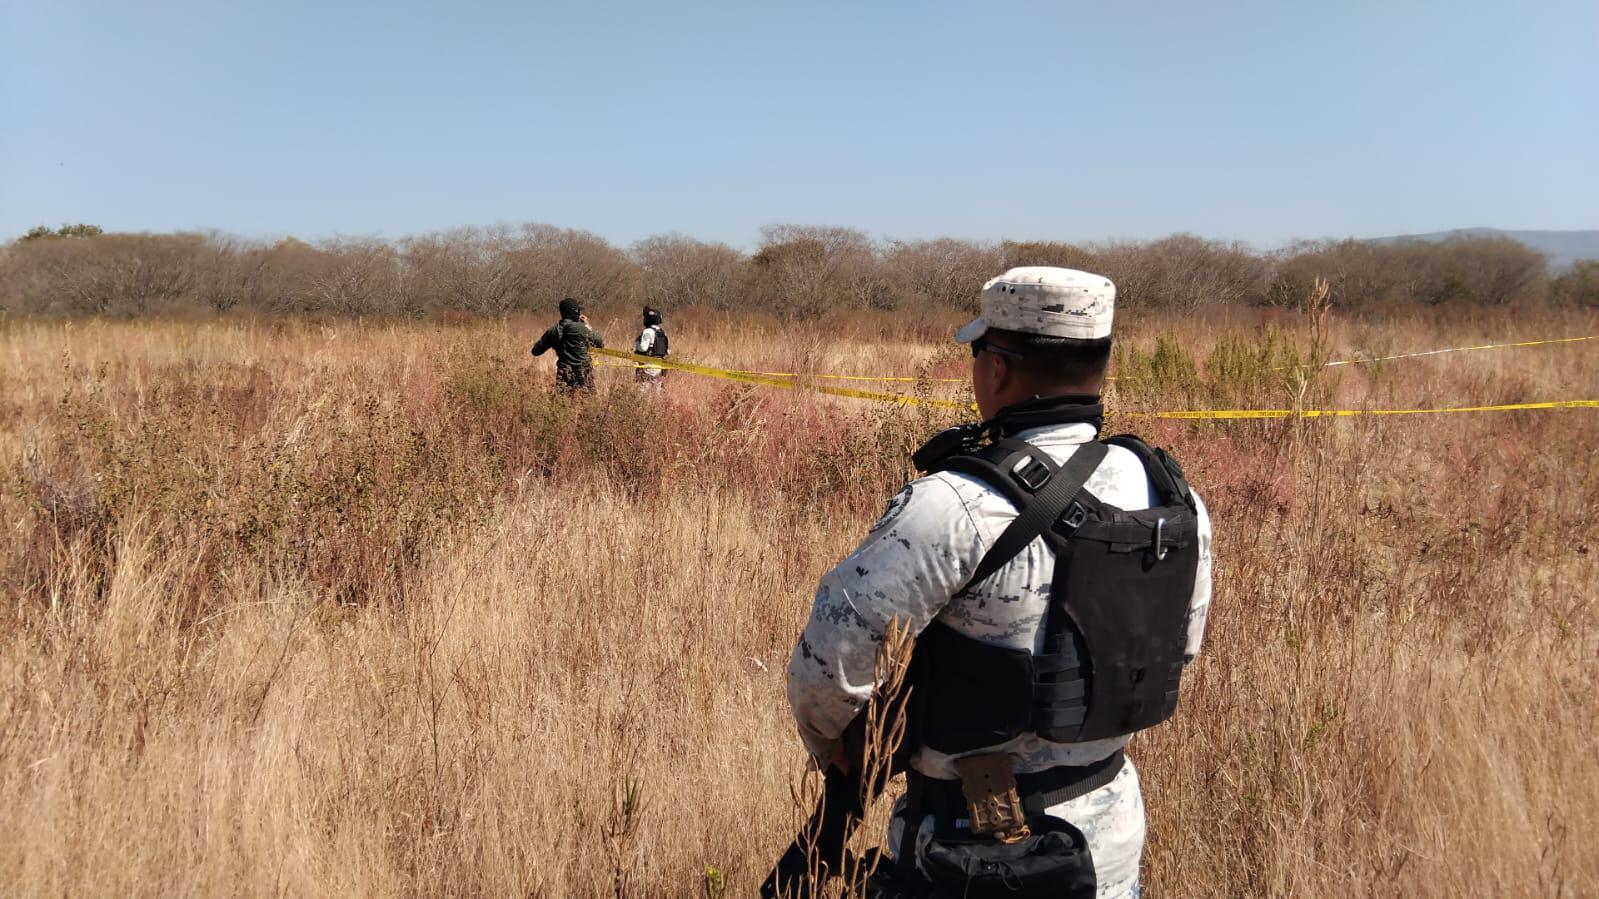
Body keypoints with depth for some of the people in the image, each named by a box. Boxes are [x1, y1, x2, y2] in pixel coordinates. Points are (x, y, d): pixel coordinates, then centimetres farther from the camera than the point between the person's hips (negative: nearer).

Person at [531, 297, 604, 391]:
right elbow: (601, 343, 2)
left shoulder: (553, 331, 1)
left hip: (563, 378, 4)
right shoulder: (582, 329, -13)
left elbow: (536, 351, 10)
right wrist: (588, 326, 12)